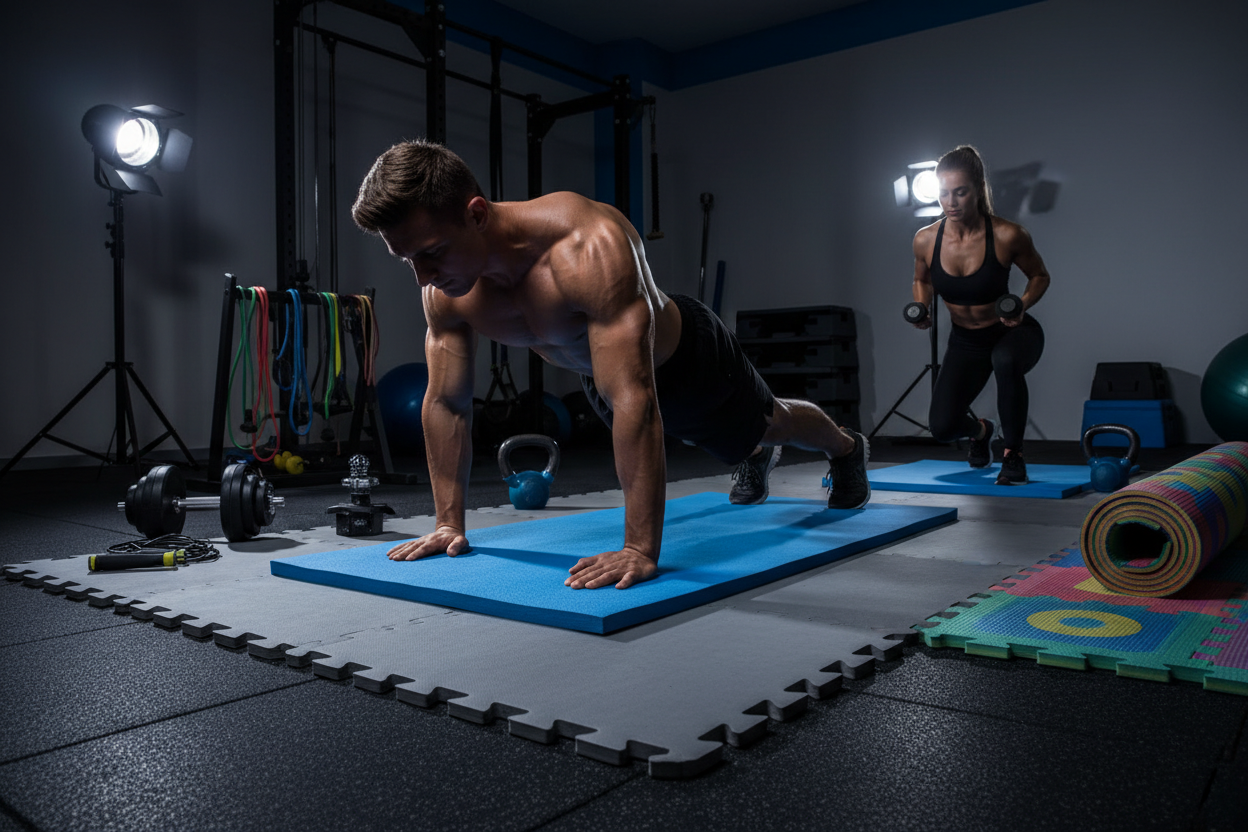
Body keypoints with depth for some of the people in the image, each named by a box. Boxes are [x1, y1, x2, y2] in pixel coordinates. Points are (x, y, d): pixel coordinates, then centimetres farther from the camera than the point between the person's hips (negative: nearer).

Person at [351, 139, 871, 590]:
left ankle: (847, 449, 59)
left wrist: (641, 550, -52)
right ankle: (757, 459, 70)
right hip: (601, 376, 6)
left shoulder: (590, 248, -49)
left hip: (683, 357, -5)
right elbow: (446, 404, -15)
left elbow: (635, 401, -52)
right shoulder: (443, 293, -27)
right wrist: (449, 524, -15)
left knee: (771, 422, 25)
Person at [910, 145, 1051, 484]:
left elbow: (1039, 276, -5)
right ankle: (980, 431, 33)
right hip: (964, 341, 3)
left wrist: (1022, 306, -24)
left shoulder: (1007, 236, -23)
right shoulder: (925, 240, -15)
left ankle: (1013, 454, -18)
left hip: (1012, 333, -3)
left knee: (1005, 360, -42)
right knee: (942, 426, -10)